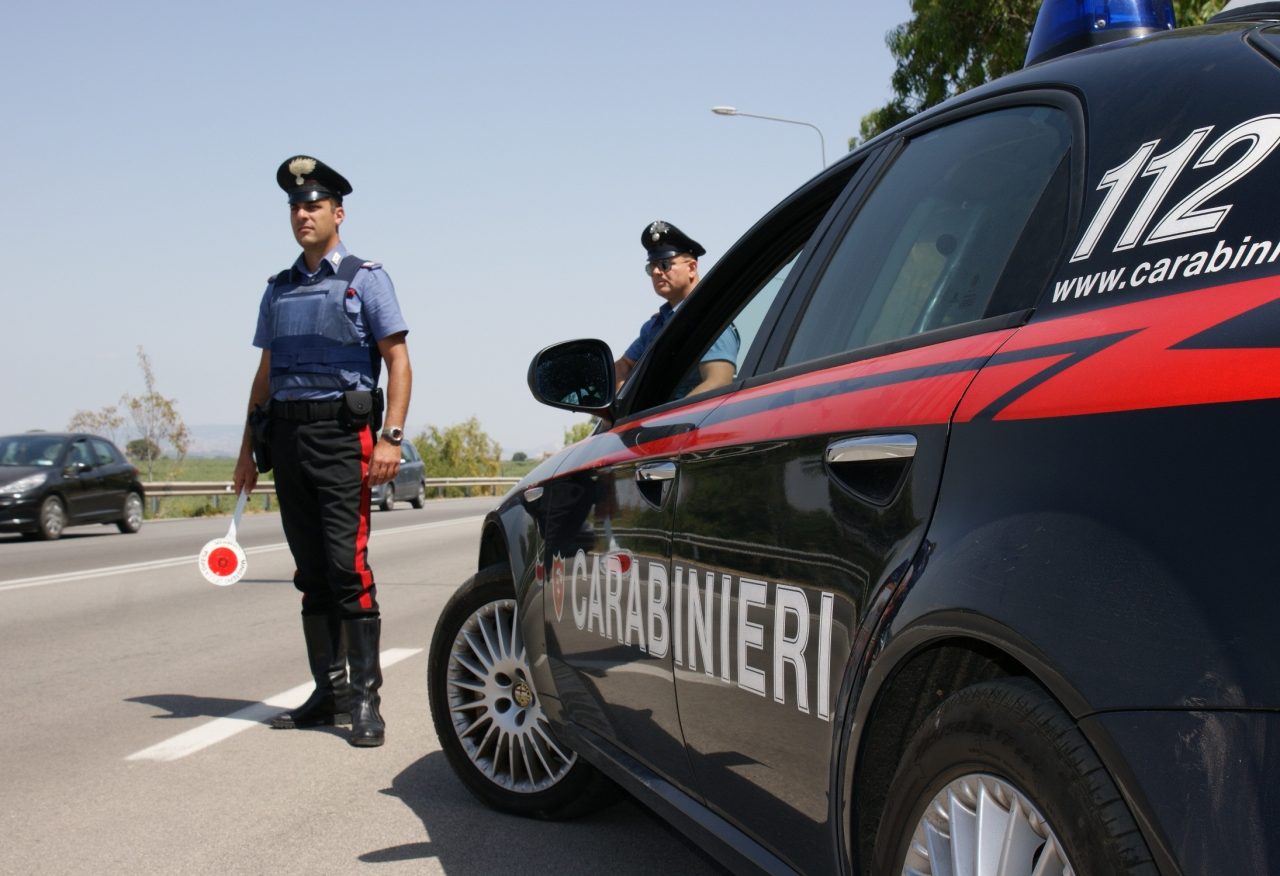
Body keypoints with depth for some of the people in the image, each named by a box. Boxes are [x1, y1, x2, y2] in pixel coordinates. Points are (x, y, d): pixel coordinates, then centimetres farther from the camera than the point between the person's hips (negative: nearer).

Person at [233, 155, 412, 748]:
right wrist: (250, 447, 15)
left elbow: (399, 363, -3)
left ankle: (365, 699, -8)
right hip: (287, 435, 6)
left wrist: (391, 437, -14)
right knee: (311, 572, 7)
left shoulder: (365, 279, 2)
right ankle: (329, 693, 14)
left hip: (342, 436, -6)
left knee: (347, 566, -13)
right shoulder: (279, 290, 18)